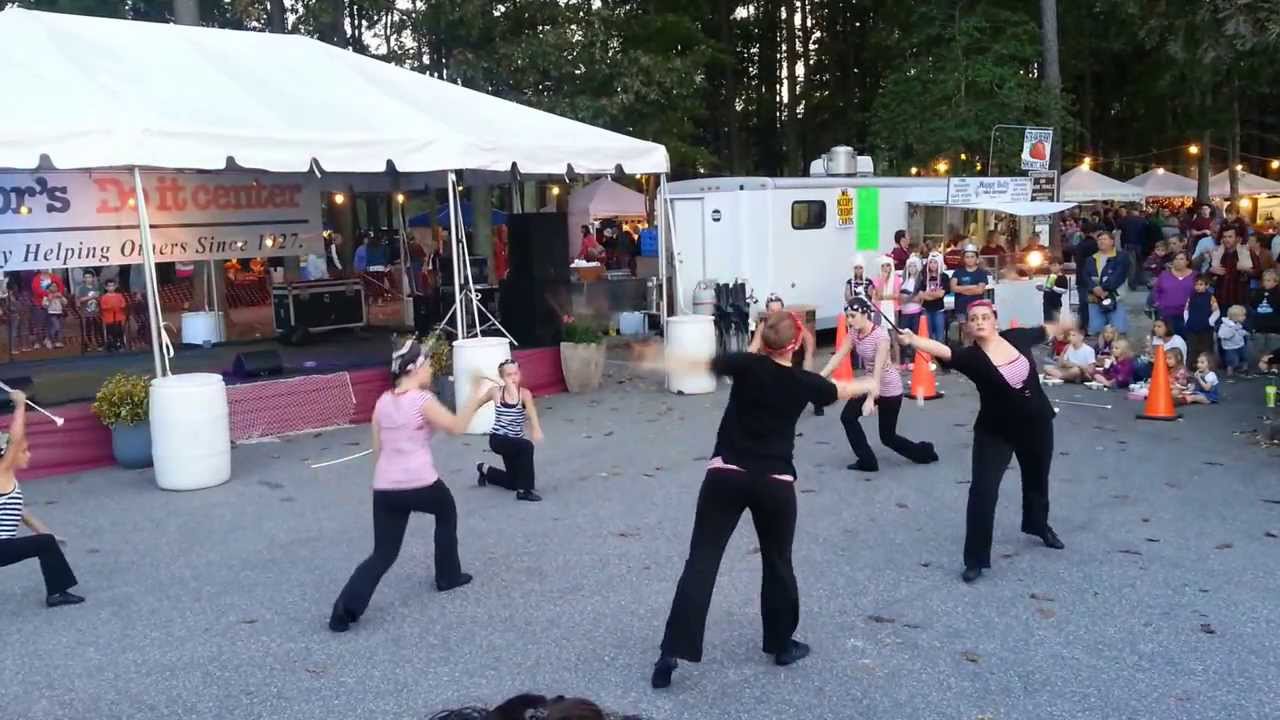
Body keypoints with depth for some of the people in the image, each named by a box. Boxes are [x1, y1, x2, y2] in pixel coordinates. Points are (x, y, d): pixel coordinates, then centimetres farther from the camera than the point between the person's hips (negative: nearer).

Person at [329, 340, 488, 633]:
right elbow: (456, 427, -2)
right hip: (421, 484, -5)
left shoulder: (382, 402, 9)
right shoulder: (423, 400, -9)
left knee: (383, 554, 9)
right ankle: (449, 575, 38)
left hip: (384, 489, 5)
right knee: (446, 512, 28)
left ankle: (346, 608, -7)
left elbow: (377, 449, 14)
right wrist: (477, 400, 8)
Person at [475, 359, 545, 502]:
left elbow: (532, 412, -32)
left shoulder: (525, 393, -14)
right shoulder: (495, 392, -10)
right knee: (527, 446, -32)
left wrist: (536, 430, -50)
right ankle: (524, 491, -22)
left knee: (513, 483, 15)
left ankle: (486, 471, 43)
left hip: (515, 441, 3)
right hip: (498, 439, -3)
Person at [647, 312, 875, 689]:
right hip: (775, 484, 1)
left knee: (701, 561, 0)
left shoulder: (746, 365, -4)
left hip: (726, 475, 0)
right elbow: (843, 390, 21)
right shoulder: (803, 382, 2)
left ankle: (672, 653, -4)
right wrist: (870, 383, 43)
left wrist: (660, 358, 19)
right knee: (777, 563, 19)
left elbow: (700, 362, 4)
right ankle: (782, 645, 32)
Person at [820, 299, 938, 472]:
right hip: (871, 383, 7)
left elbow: (879, 369, -34)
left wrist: (870, 399, -40)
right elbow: (838, 356, -8)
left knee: (887, 437, 2)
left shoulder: (881, 335, -28)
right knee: (847, 417, -1)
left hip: (889, 388, -7)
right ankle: (867, 461, 11)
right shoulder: (854, 333, -6)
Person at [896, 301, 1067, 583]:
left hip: (1037, 424, 4)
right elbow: (943, 351, -43)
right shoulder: (971, 356, -22)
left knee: (1037, 479, 26)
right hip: (995, 432, -4)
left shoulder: (1016, 337, -10)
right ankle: (976, 559, -4)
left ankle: (1039, 525, 56)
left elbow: (1042, 331, 12)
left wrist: (1064, 324, 32)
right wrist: (912, 340, -63)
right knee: (983, 491, -15)